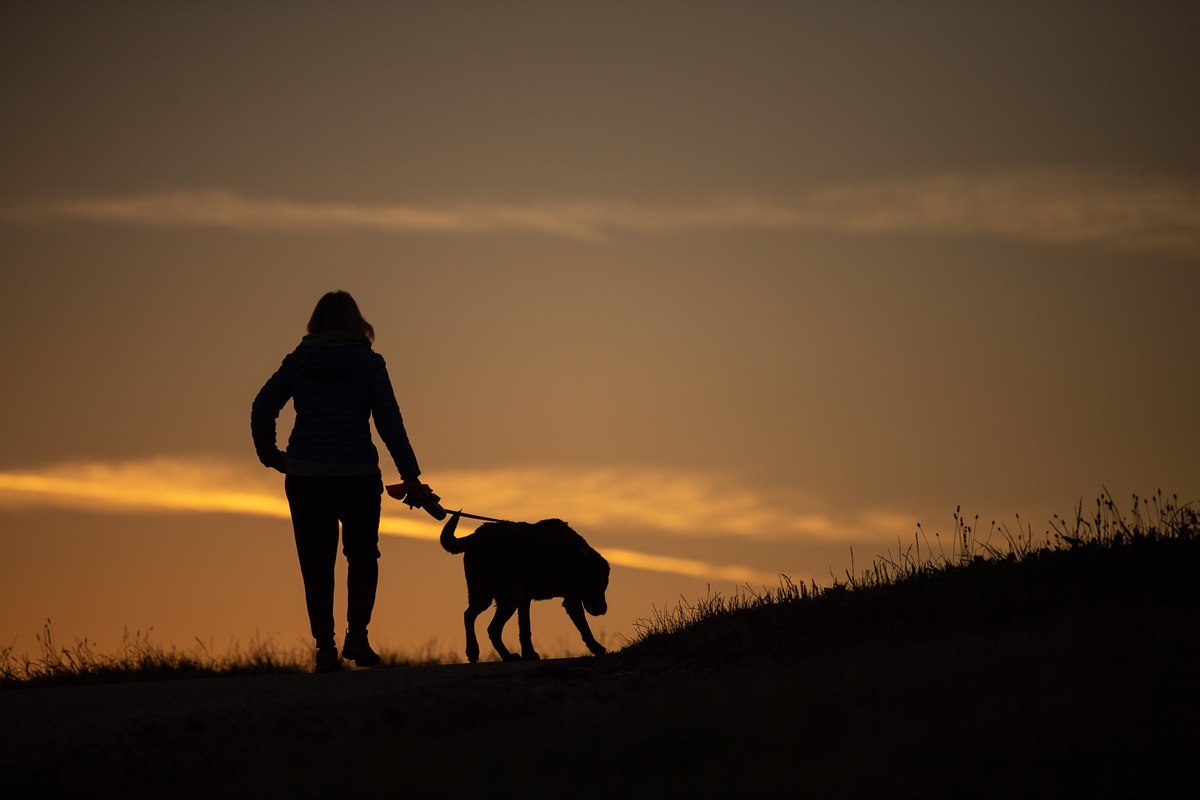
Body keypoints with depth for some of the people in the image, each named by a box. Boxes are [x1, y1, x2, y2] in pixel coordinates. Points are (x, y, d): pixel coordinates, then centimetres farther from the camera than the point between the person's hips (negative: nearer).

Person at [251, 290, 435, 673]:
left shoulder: (298, 361, 6)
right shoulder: (368, 362, 1)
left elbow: (262, 408, 0)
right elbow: (389, 421, -5)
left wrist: (269, 455, 14)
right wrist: (410, 475, -3)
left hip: (304, 477, 1)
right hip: (357, 474, -1)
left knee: (316, 563, 8)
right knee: (362, 556, 15)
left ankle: (325, 646, 2)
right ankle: (357, 634, -1)